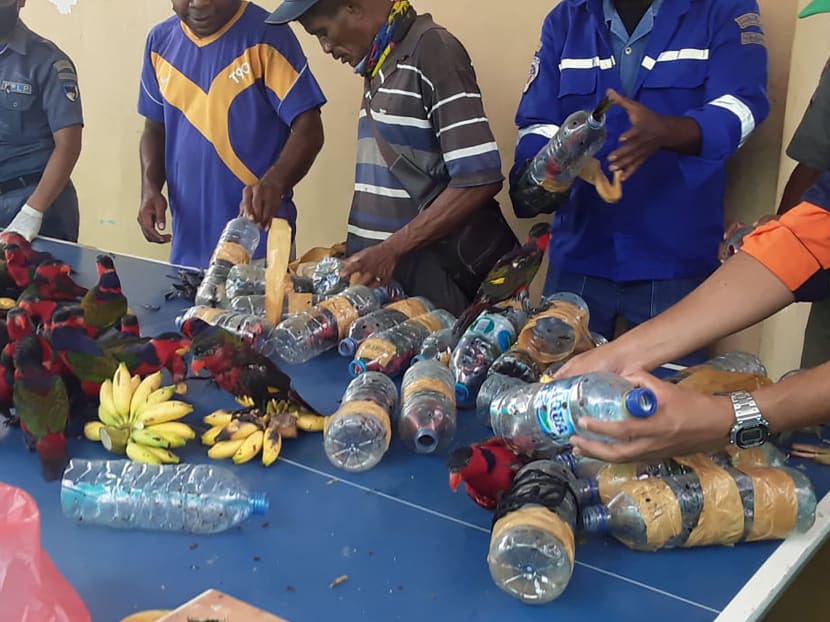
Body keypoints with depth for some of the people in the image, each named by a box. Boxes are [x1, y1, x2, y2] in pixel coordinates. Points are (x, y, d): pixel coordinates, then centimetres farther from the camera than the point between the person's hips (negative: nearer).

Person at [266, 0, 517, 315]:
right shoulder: (381, 67, 12)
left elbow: (479, 180, -18)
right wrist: (359, 246, 7)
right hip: (384, 277, 7)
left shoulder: (432, 50, -12)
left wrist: (391, 250, -17)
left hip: (435, 279, -7)